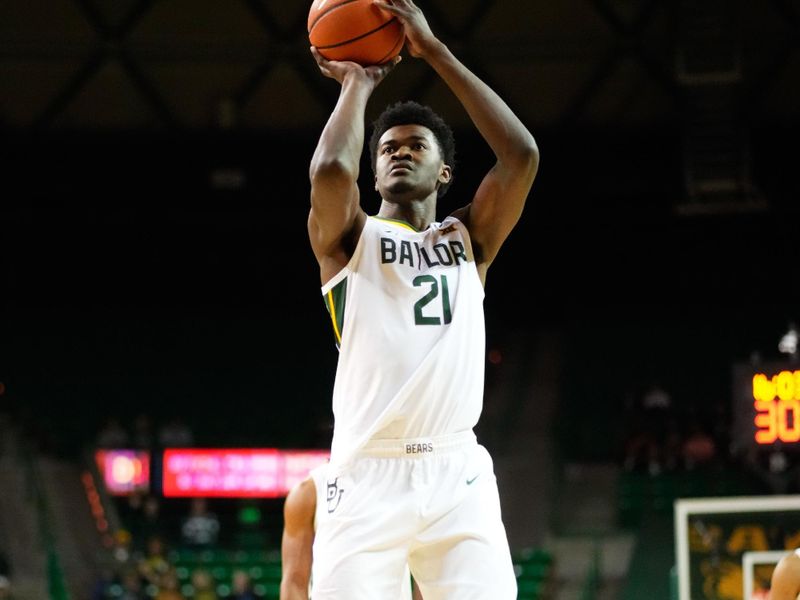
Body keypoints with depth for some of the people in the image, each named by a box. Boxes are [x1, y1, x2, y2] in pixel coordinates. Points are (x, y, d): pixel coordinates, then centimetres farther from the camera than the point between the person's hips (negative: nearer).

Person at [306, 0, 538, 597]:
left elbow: (522, 155, 0)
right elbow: (330, 172, -13)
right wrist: (358, 84, 4)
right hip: (367, 476, -2)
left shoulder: (469, 238, 17)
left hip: (458, 477, 2)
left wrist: (434, 50, 1)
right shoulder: (347, 238, 11)